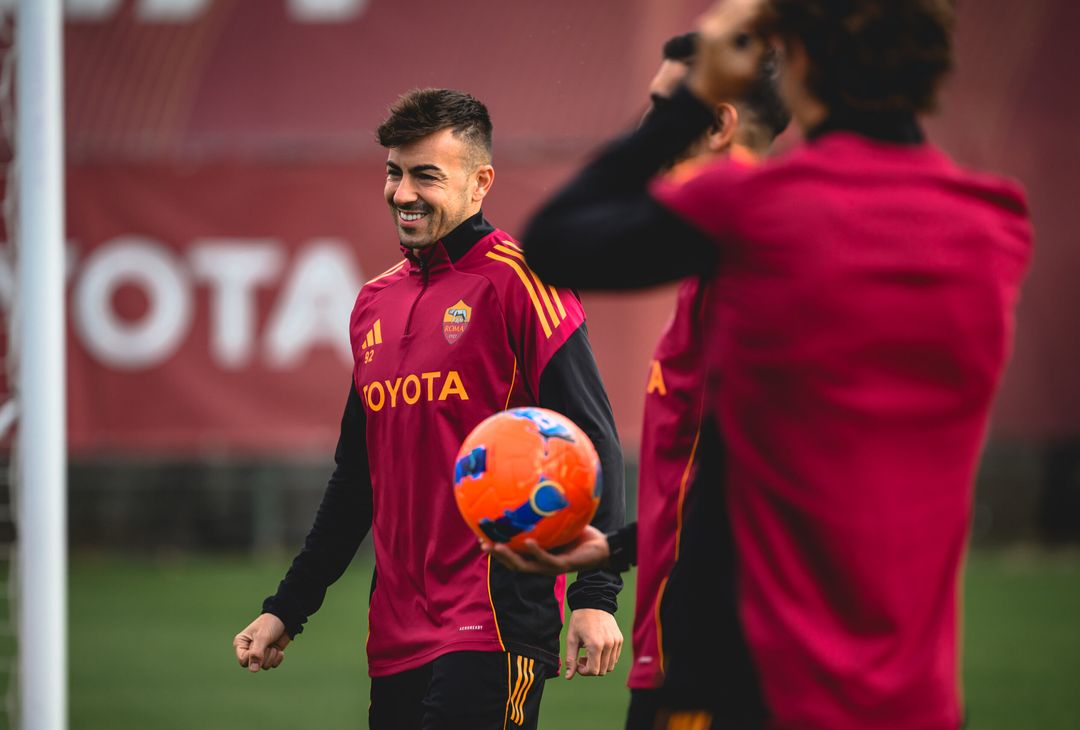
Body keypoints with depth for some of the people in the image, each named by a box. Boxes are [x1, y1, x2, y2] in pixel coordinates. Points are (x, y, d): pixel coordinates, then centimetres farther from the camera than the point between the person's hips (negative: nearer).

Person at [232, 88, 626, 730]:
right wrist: (288, 609, 22)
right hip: (397, 638, 7)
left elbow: (590, 440, -10)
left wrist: (595, 595, -18)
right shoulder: (376, 302, 17)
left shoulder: (516, 280, -5)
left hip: (493, 626, -7)